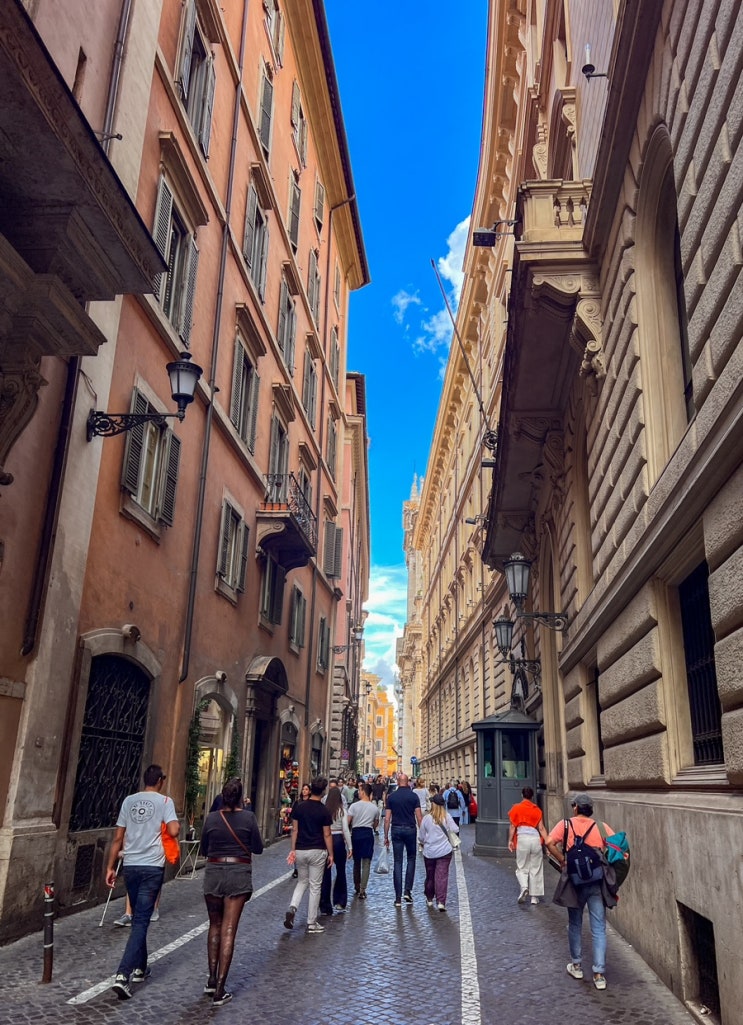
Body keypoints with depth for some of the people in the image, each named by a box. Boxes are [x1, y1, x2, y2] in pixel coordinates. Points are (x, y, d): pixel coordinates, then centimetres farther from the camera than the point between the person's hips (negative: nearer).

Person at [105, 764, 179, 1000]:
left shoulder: (129, 801, 8)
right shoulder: (164, 801, -5)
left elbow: (118, 838, 8)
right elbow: (173, 831, -18)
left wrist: (111, 867, 13)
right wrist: (178, 824, 4)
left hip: (130, 866, 5)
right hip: (152, 867, -5)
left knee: (138, 918, 20)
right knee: (141, 922, -3)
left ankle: (139, 968, 29)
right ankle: (122, 975, -13)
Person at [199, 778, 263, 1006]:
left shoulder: (212, 818, -2)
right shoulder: (248, 817, -8)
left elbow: (203, 850, 8)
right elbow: (258, 848, -1)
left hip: (213, 873, 2)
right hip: (239, 874, -2)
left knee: (215, 926, 20)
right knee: (228, 930, 2)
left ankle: (212, 980, 20)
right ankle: (220, 990, 3)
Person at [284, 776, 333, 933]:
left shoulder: (299, 807, -2)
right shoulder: (324, 811, -10)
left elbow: (294, 830, 1)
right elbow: (327, 835, -7)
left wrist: (293, 850, 9)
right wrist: (331, 854, 2)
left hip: (300, 850, 3)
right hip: (317, 851, -3)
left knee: (302, 882, 21)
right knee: (315, 886, 7)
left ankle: (292, 908, -2)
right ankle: (311, 923, 13)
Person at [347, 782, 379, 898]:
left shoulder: (354, 806, -6)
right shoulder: (375, 808, 1)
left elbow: (347, 822, -7)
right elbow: (376, 824, 12)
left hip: (356, 833, 0)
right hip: (368, 833, 0)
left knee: (356, 861, 17)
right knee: (366, 863, 2)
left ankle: (357, 887, 30)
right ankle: (362, 890, -5)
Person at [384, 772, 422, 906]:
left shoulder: (391, 796, 1)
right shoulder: (413, 796, -2)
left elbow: (387, 818, 1)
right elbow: (419, 817, -6)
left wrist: (386, 836, 7)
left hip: (396, 830, 1)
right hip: (410, 830, -1)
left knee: (397, 863, 4)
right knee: (411, 859, 17)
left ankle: (398, 898, 4)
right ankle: (407, 891, 7)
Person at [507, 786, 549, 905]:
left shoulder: (516, 808, 6)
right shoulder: (537, 810, 11)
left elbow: (512, 826, 0)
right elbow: (541, 828, 6)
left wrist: (510, 840, 3)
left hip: (522, 838, -2)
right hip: (535, 838, 2)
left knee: (522, 867, 7)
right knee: (535, 868, 10)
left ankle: (524, 887, -19)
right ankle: (534, 896, 12)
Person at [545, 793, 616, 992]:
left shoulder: (566, 824, -3)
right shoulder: (601, 827, 1)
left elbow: (550, 842, -15)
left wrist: (562, 860, -6)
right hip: (598, 882, 1)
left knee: (574, 924, 17)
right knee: (599, 929, 5)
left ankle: (576, 965, 29)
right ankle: (599, 974, 4)